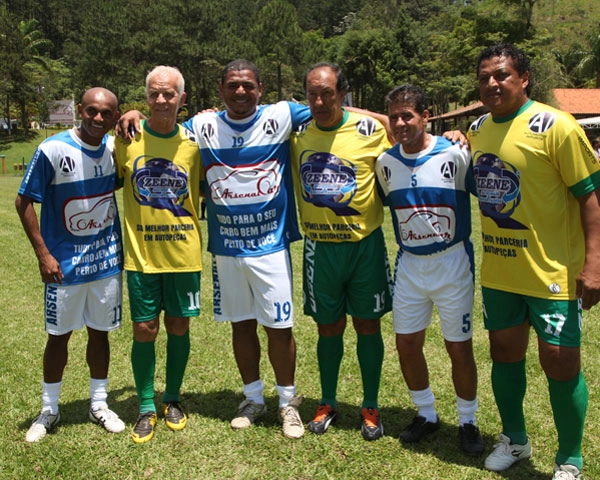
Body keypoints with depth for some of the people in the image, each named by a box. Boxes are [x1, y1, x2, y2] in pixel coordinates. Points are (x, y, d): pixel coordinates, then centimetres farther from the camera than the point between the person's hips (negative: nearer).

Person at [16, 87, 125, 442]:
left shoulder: (116, 146, -2)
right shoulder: (53, 150, -14)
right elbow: (24, 202, -9)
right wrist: (43, 253, -14)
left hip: (107, 259, 3)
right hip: (64, 263, -3)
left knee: (100, 332, 13)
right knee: (59, 335, 9)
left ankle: (99, 404, 29)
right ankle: (49, 410, 27)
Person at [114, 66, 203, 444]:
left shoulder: (194, 143, -1)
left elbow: (205, 191, 8)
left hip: (184, 253, 1)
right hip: (141, 253, 0)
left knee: (179, 327, 11)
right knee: (144, 330, 4)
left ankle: (173, 399, 30)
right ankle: (146, 408, 21)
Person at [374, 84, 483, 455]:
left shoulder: (456, 155, -13)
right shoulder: (385, 163, 1)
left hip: (453, 264, -4)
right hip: (409, 265, 4)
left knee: (460, 348, 4)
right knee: (407, 345, 9)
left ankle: (468, 421, 26)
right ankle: (427, 414, 31)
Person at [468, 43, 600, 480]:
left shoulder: (555, 127, -13)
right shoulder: (478, 129, 6)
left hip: (551, 272, -6)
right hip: (498, 271, 6)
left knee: (561, 363, 2)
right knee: (505, 353, 17)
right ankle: (514, 439, 38)